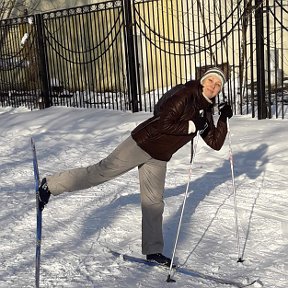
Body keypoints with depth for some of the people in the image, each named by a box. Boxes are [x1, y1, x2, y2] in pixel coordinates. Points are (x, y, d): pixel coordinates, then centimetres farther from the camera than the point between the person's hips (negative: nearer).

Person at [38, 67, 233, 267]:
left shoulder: (206, 113, 8)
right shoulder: (186, 95, -14)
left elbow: (215, 144, 5)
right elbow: (164, 124, -23)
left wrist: (224, 120, -5)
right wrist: (191, 126, -21)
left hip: (159, 158, 7)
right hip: (142, 143, -7)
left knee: (154, 202, 10)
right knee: (103, 171, -8)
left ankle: (153, 251, 19)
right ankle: (50, 185, 3)